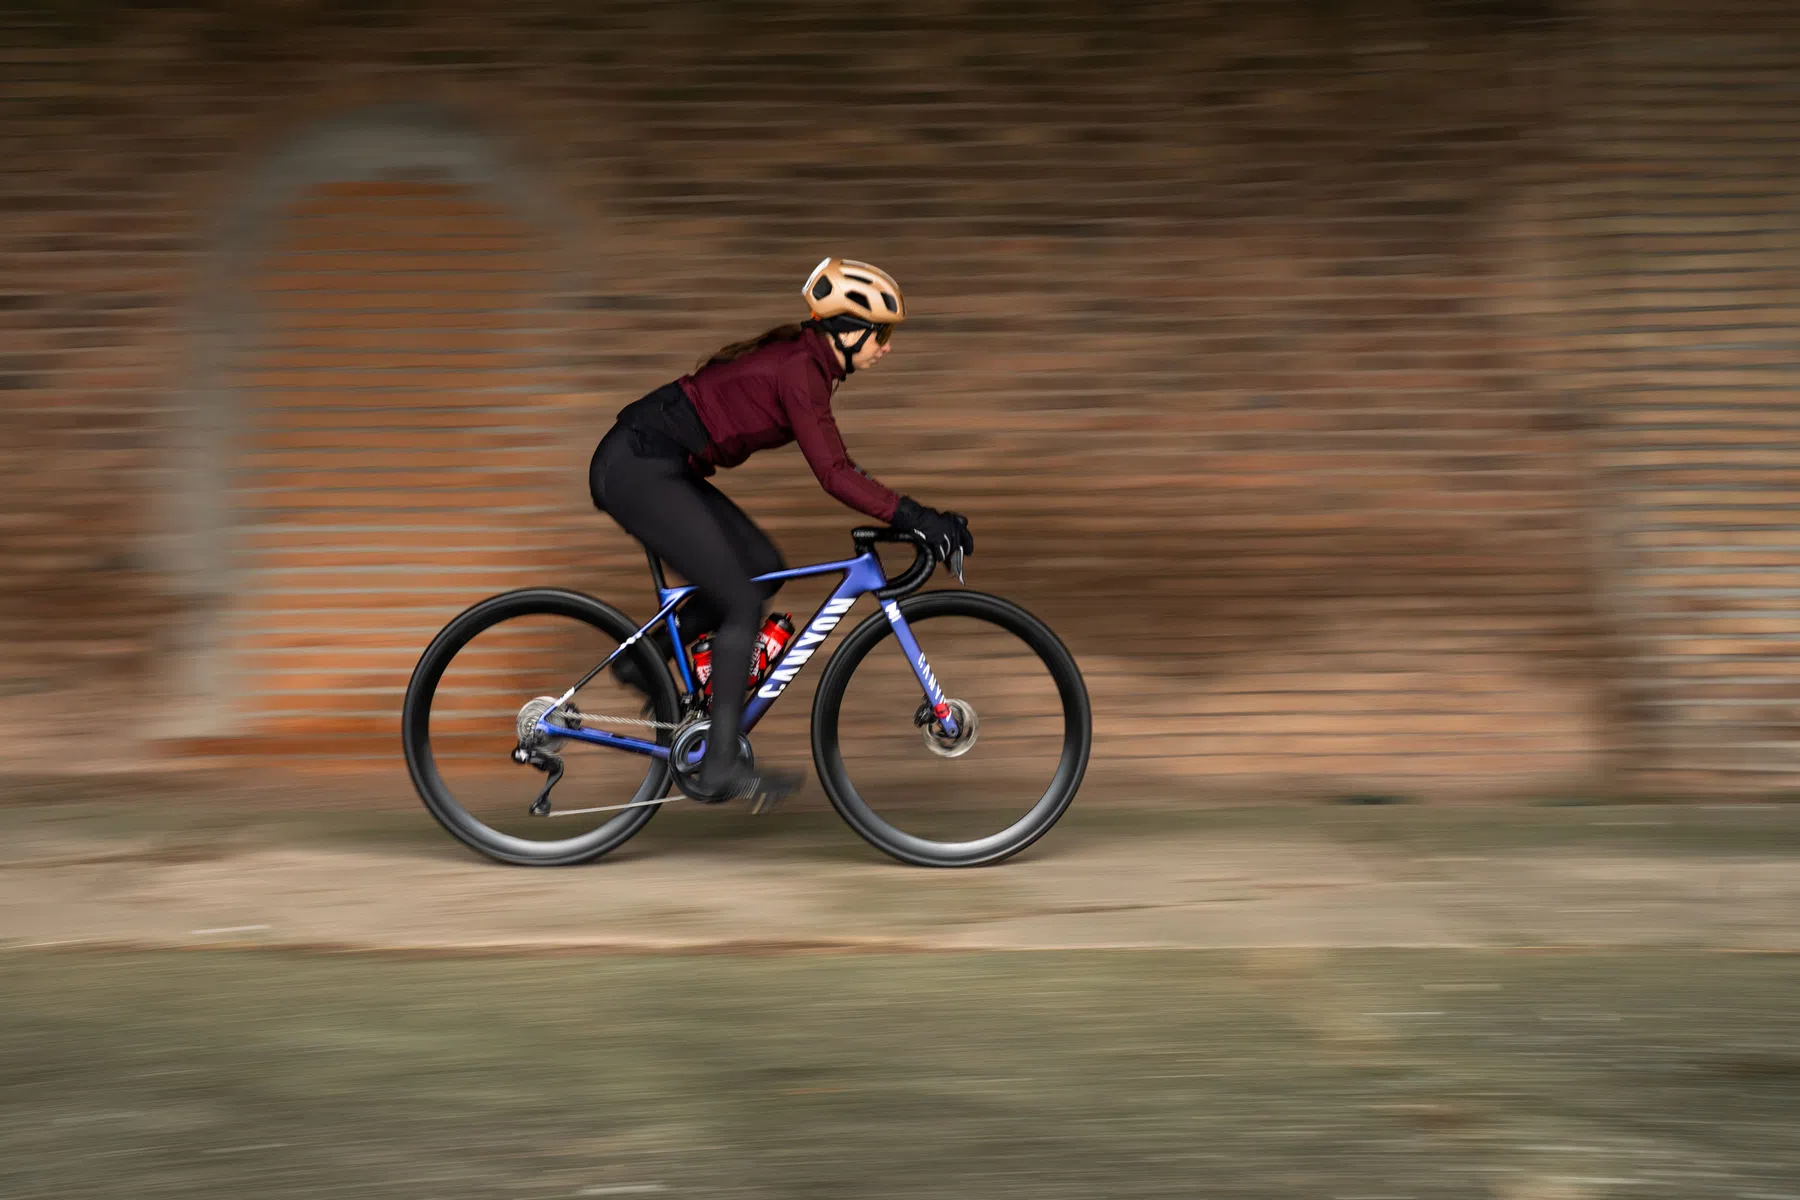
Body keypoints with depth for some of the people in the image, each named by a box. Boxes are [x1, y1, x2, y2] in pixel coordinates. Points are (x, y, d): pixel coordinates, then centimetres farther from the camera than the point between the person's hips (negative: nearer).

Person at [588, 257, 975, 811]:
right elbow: (834, 474, -23)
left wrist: (914, 515, 14)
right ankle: (721, 765, -6)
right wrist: (916, 517, -25)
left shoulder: (803, 359, 13)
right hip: (638, 469, -10)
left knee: (763, 567, 10)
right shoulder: (800, 369, -16)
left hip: (653, 466, 10)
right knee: (743, 602, -8)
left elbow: (838, 466, 19)